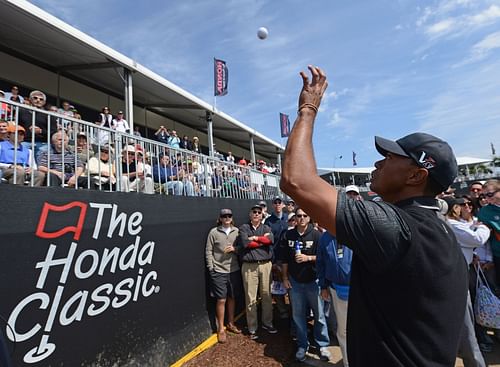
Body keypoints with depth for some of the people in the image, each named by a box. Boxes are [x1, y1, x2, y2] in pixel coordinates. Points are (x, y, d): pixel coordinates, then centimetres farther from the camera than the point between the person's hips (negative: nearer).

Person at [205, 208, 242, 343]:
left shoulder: (236, 231, 1)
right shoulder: (213, 232, -5)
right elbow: (208, 251, -3)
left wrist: (234, 248, -13)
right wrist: (211, 268, -5)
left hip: (234, 270, 3)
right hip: (218, 271, -3)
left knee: (232, 298, 16)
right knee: (221, 300, 3)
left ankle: (231, 324, 35)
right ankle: (221, 329, 20)